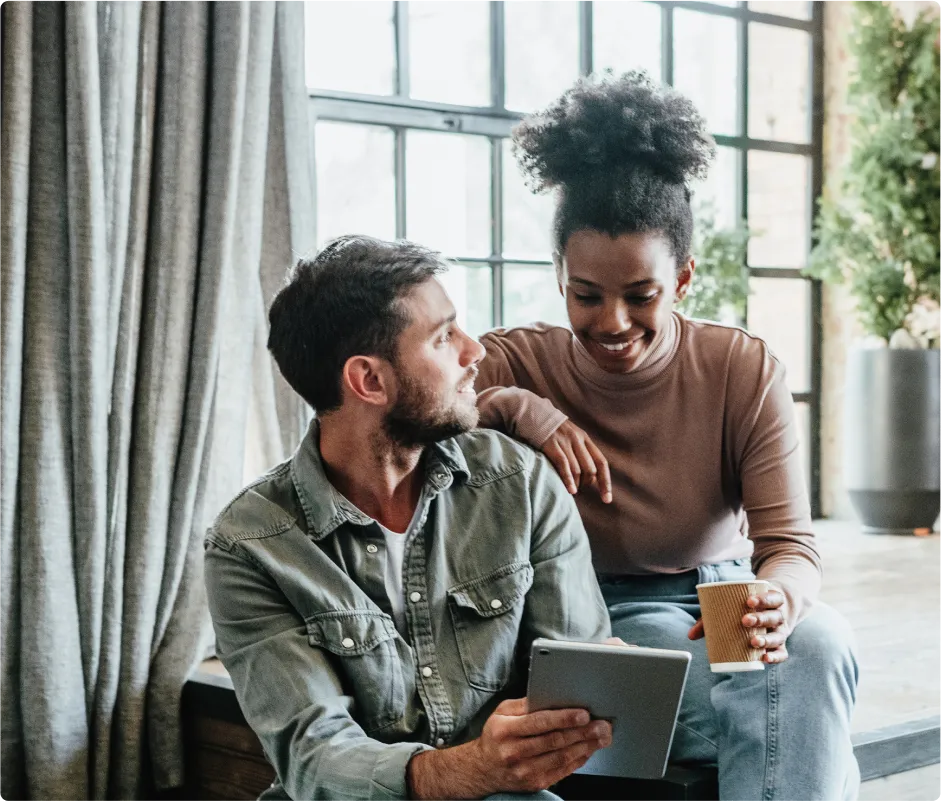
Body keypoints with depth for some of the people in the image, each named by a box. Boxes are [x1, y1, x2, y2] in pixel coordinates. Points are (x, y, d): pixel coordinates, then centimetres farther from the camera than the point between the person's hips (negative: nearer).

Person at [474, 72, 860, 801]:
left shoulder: (745, 372, -4)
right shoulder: (520, 363, -5)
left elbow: (790, 541, -10)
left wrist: (779, 600, -34)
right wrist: (515, 407, -30)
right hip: (594, 628, -2)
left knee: (818, 642, -33)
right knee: (790, 682, -31)